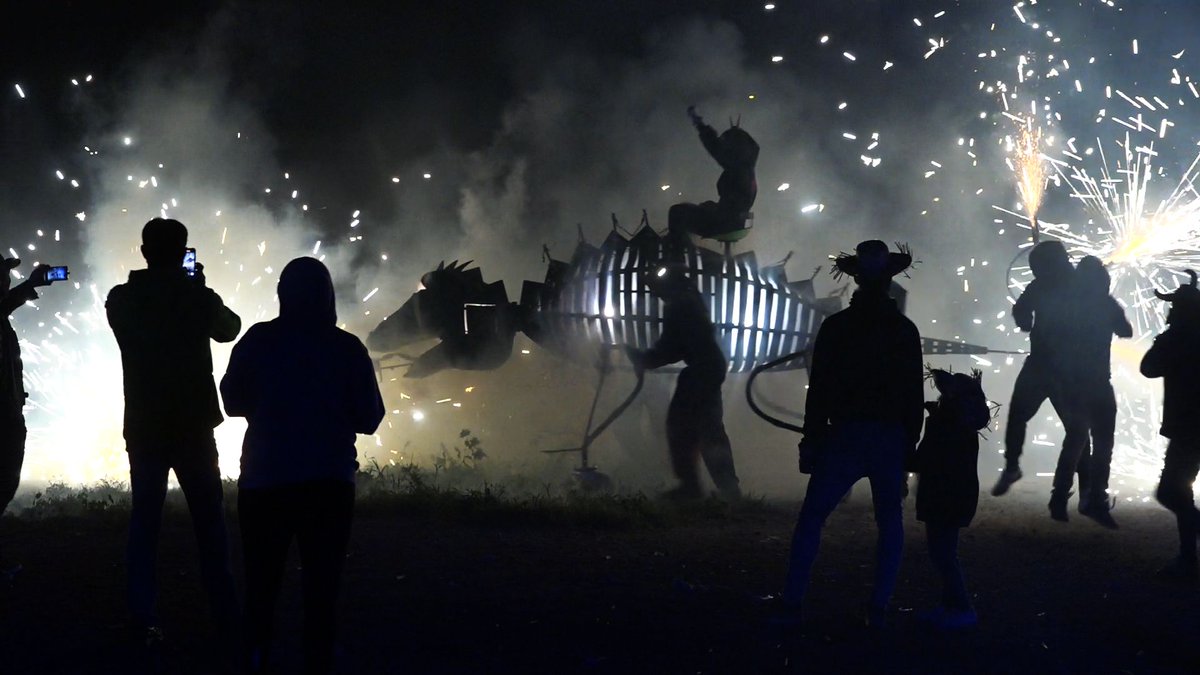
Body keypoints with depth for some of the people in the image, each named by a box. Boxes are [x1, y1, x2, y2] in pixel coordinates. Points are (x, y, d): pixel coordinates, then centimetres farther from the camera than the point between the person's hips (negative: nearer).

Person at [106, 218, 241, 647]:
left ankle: (144, 621, -3)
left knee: (144, 521, 5)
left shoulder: (121, 301, -2)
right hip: (193, 426, -1)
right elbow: (230, 329, 15)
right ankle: (225, 619, 7)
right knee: (209, 521, 7)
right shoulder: (199, 297, -5)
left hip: (143, 428, 1)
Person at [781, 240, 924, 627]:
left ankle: (792, 604, -3)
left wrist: (811, 440, 3)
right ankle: (878, 609, 4)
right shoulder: (905, 330, 4)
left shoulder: (835, 327, -1)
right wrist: (909, 444, 12)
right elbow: (915, 396, 5)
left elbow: (819, 390, -2)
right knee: (890, 525, 11)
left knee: (811, 519, 4)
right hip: (892, 441, 2)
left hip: (844, 438, -2)